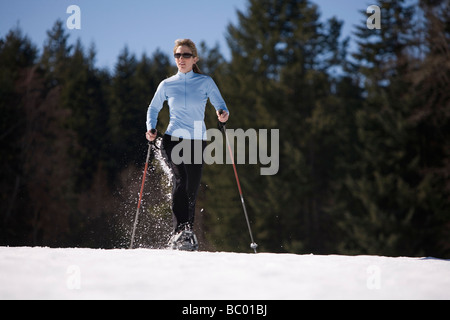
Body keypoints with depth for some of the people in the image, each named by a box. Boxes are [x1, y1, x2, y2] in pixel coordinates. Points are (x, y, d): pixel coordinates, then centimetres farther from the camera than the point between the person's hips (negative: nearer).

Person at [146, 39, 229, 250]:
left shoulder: (206, 82, 6)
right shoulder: (167, 85, 9)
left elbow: (220, 105, 5)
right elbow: (153, 109, 19)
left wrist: (223, 114, -19)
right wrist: (151, 128, 0)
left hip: (197, 143, 1)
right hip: (173, 139, -1)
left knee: (191, 191, 1)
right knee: (180, 180, -24)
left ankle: (187, 235, 16)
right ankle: (180, 231, -30)